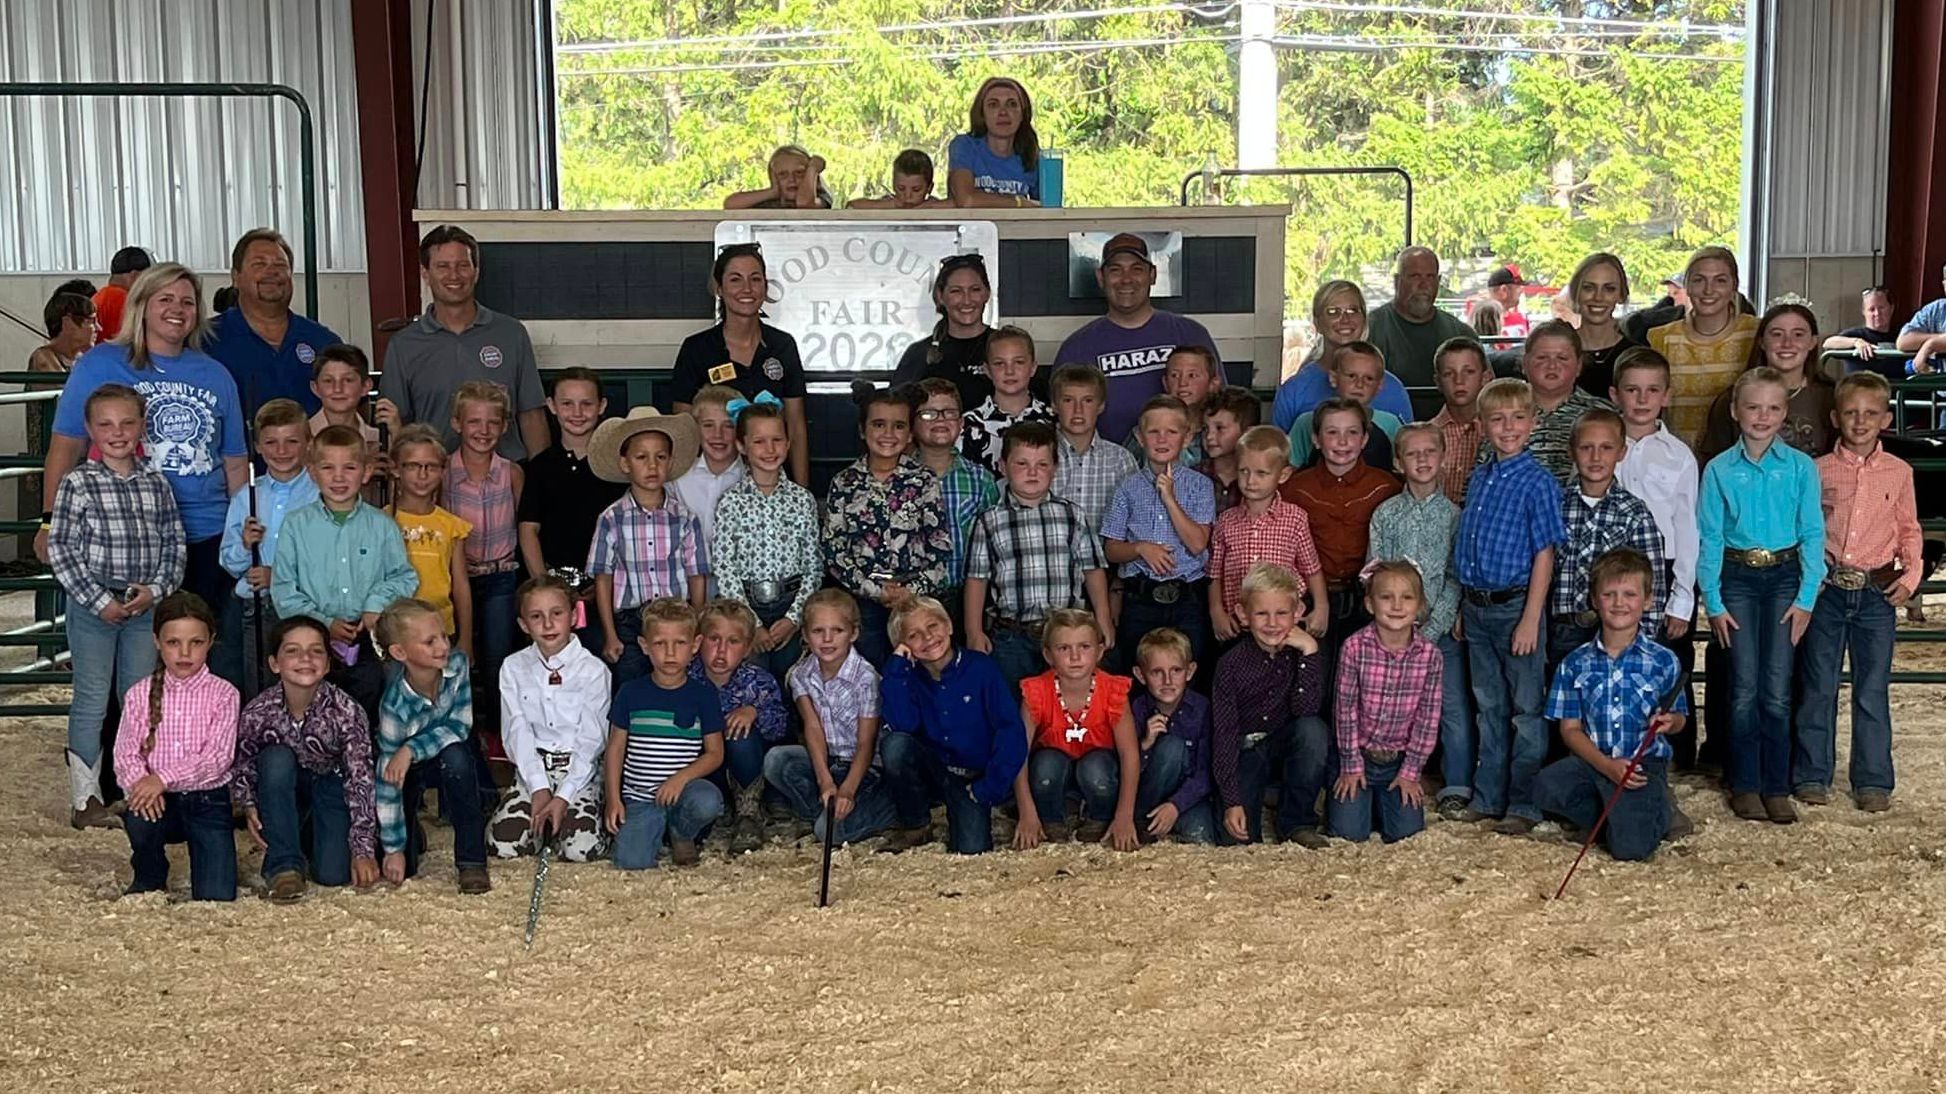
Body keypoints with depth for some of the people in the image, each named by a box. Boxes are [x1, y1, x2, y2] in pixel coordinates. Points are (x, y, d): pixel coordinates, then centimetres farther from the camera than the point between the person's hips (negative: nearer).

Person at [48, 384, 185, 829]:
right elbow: (60, 549, -9)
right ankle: (85, 800, 9)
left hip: (145, 605, 3)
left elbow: (173, 544, 6)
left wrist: (156, 590, -9)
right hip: (92, 607, -3)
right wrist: (99, 601, -13)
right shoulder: (78, 483, -6)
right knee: (91, 701, 2)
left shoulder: (155, 483, 5)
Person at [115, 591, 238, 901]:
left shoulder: (222, 694, -4)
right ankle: (150, 878, -1)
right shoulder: (140, 694, 3)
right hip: (160, 802, 2)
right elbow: (125, 754, -2)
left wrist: (163, 778, -24)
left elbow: (218, 757, -13)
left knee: (217, 897, -14)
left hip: (207, 798, -2)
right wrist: (140, 783, -24)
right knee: (138, 819, -35)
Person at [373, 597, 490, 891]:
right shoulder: (395, 704, -31)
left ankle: (471, 862, -24)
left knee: (455, 756, -35)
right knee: (399, 867, -11)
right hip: (406, 769, -2)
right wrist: (394, 849, -23)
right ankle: (412, 834, 28)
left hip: (444, 755, 2)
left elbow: (460, 726, -20)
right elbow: (388, 777, -25)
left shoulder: (457, 664, -24)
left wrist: (411, 750, -35)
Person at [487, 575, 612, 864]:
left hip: (580, 772, -2)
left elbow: (591, 739, -8)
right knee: (502, 844, -18)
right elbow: (517, 732, -2)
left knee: (581, 849, -23)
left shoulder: (593, 669, -4)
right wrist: (539, 788, -14)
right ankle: (542, 820, 12)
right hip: (531, 769, 2)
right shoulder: (513, 668, 4)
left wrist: (563, 796, -16)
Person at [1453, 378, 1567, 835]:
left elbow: (1544, 555, -12)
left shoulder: (1538, 482, -9)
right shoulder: (1478, 479, 10)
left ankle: (1524, 805, 9)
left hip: (1515, 606, -6)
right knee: (1489, 706, 15)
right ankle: (1488, 797, 24)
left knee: (1526, 709, 2)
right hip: (1477, 608, 7)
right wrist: (1463, 606, 12)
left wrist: (1530, 619, -16)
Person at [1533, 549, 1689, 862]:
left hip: (1644, 764, -2)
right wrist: (1607, 766, -14)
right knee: (1546, 786, -31)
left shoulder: (1663, 662, 1)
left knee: (1630, 848, -24)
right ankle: (1619, 816, -3)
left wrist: (1668, 722, -16)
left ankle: (1656, 814, 13)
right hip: (1592, 761, 2)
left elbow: (1678, 720, 10)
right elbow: (1570, 728, 2)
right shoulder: (1575, 664, 4)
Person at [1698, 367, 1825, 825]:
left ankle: (1776, 788, 10)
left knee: (1776, 692, 0)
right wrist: (1713, 602, -3)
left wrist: (1806, 598, -5)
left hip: (1785, 577, 0)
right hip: (1737, 580, 0)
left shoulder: (1801, 467, -1)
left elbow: (1812, 534, 0)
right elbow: (1709, 539, 1)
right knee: (1745, 689, 2)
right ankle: (1745, 786, 12)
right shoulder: (1719, 470, 0)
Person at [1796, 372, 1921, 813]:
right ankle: (1812, 775, 15)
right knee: (1818, 686, 5)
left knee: (1873, 690, 5)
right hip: (1827, 590, 0)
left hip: (1877, 593, 1)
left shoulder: (1899, 472, 4)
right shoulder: (1819, 470, 1)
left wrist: (1911, 573, -2)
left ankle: (1872, 780, 14)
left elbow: (1909, 530, 12)